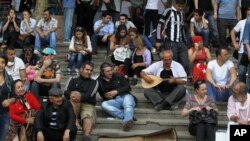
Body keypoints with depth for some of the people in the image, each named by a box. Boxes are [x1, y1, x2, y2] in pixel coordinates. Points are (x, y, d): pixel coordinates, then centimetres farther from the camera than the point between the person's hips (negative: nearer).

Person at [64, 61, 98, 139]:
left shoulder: (94, 82, 14)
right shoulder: (73, 79, 15)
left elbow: (89, 95, -4)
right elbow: (66, 92, 0)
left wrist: (81, 96, -26)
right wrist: (72, 94, -25)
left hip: (88, 105, -1)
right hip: (74, 104, 1)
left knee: (88, 117, -33)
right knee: (75, 98, -33)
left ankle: (87, 136, -60)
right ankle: (75, 121, -35)